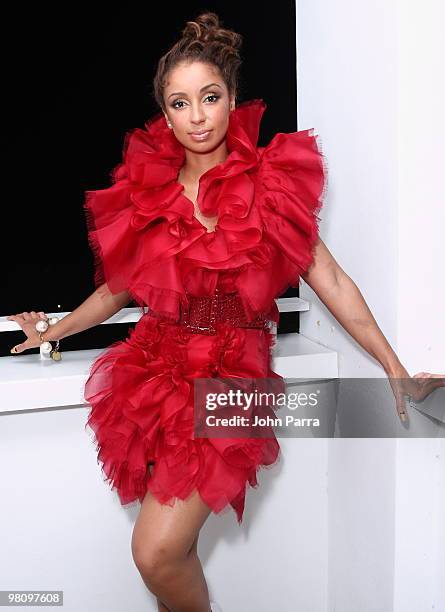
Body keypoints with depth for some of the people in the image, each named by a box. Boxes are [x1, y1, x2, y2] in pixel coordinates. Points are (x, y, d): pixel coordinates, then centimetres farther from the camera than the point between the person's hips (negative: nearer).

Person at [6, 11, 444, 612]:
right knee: (168, 548, 6)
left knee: (158, 552, -13)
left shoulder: (271, 184, -4)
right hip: (154, 369, 3)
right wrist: (53, 332, 23)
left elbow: (331, 281, -3)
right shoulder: (146, 190, 3)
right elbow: (119, 286, 16)